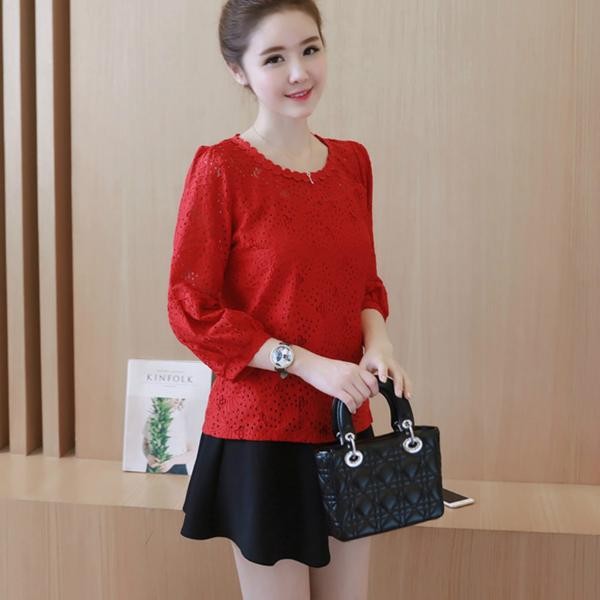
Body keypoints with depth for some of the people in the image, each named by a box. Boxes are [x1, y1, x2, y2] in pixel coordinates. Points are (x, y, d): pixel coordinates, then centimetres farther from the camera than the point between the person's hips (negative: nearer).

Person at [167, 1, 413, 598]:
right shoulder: (221, 168, -12)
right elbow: (192, 311, -12)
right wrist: (308, 364, -18)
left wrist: (377, 342, -7)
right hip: (261, 432, -5)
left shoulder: (352, 161, 4)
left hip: (347, 427, 6)